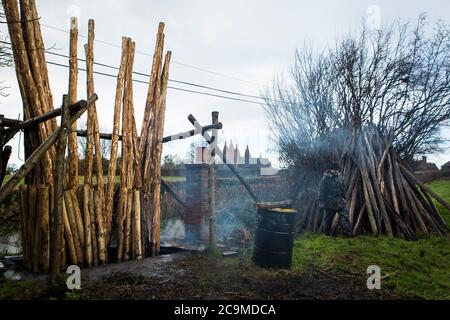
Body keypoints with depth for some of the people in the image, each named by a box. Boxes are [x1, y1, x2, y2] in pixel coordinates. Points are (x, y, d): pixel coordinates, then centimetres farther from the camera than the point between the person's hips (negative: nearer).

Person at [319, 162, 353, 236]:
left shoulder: (340, 177, 5)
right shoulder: (325, 178, -12)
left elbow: (343, 189, 17)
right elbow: (321, 191, -10)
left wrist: (343, 198, 19)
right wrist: (321, 202, -11)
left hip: (340, 202, 4)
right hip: (330, 203, -4)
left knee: (345, 216, -6)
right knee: (328, 219, 8)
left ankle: (348, 232, -6)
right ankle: (327, 233, 25)